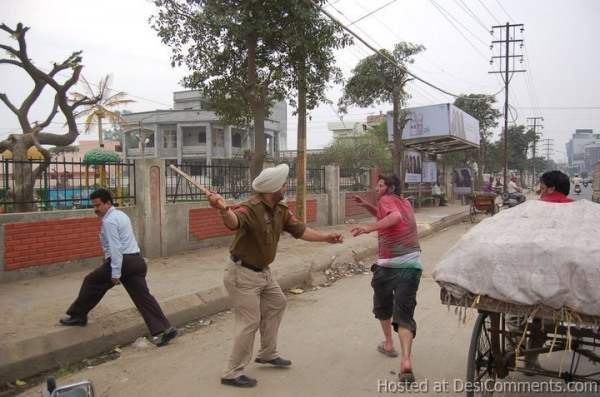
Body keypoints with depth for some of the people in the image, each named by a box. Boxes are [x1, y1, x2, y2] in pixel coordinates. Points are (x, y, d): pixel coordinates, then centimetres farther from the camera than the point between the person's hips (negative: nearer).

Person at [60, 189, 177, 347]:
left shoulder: (109, 221, -11)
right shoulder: (121, 215, 18)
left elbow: (115, 248, -18)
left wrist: (115, 273, -17)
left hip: (123, 261, -9)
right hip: (136, 260, 9)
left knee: (91, 283, 13)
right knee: (143, 296, 4)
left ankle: (77, 316, 27)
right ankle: (164, 329, -3)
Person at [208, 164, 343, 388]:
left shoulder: (281, 210, 0)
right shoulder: (250, 209, -27)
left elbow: (299, 230, 6)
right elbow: (234, 222, -49)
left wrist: (325, 238, -3)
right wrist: (224, 209, -71)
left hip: (263, 272, 10)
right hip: (243, 274, -9)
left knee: (277, 304, 24)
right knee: (249, 322, -5)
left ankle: (267, 354, 41)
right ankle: (232, 373, 12)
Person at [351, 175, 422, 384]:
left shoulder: (386, 200, -3)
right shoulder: (406, 203, 19)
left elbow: (395, 217, -24)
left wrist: (370, 227, -32)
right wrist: (368, 206, 20)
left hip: (388, 265, -4)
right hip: (412, 265, 5)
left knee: (382, 304, 23)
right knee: (405, 314, 0)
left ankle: (388, 343, 35)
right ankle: (406, 360, -17)